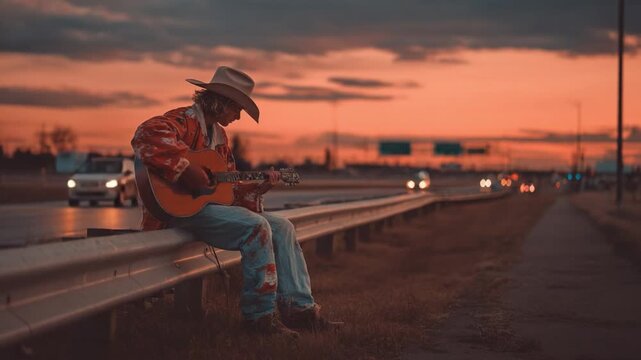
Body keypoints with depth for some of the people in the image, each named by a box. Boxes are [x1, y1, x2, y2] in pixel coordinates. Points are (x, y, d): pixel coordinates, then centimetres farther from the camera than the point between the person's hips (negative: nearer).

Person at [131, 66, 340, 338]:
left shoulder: (219, 136, 21)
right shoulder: (184, 120, -9)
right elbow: (148, 135, -33)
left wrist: (257, 188, 6)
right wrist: (186, 171, -33)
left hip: (211, 201, 10)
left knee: (282, 227, 2)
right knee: (256, 227, -26)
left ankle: (299, 309, 0)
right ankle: (260, 315, -17)